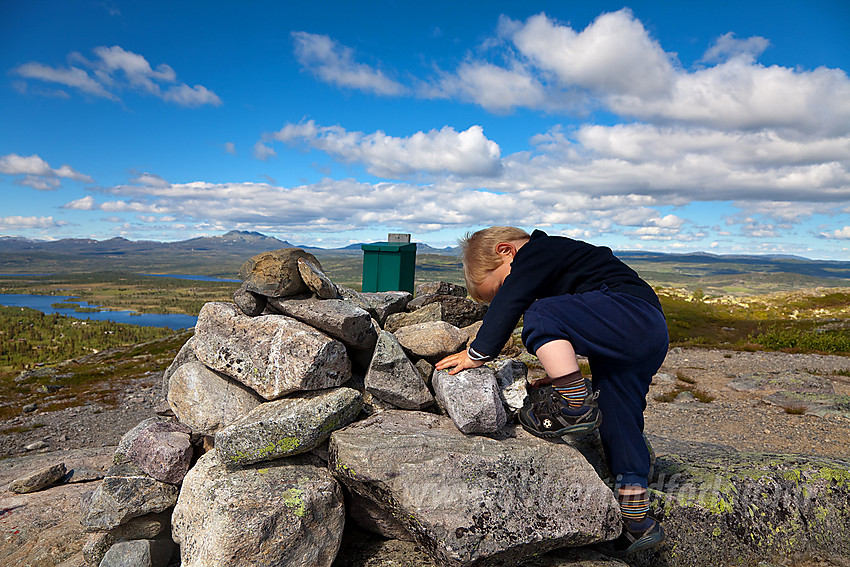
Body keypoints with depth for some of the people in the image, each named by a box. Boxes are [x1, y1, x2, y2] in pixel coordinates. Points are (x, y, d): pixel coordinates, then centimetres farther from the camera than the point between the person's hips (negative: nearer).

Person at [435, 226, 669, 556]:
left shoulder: (539, 251, -3)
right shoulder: (553, 261, 27)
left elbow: (509, 303, -15)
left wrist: (478, 353, -10)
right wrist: (560, 373, 26)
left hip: (630, 311, -10)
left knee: (541, 317, -21)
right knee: (618, 426, 11)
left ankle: (576, 404, -19)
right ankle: (637, 521, 18)